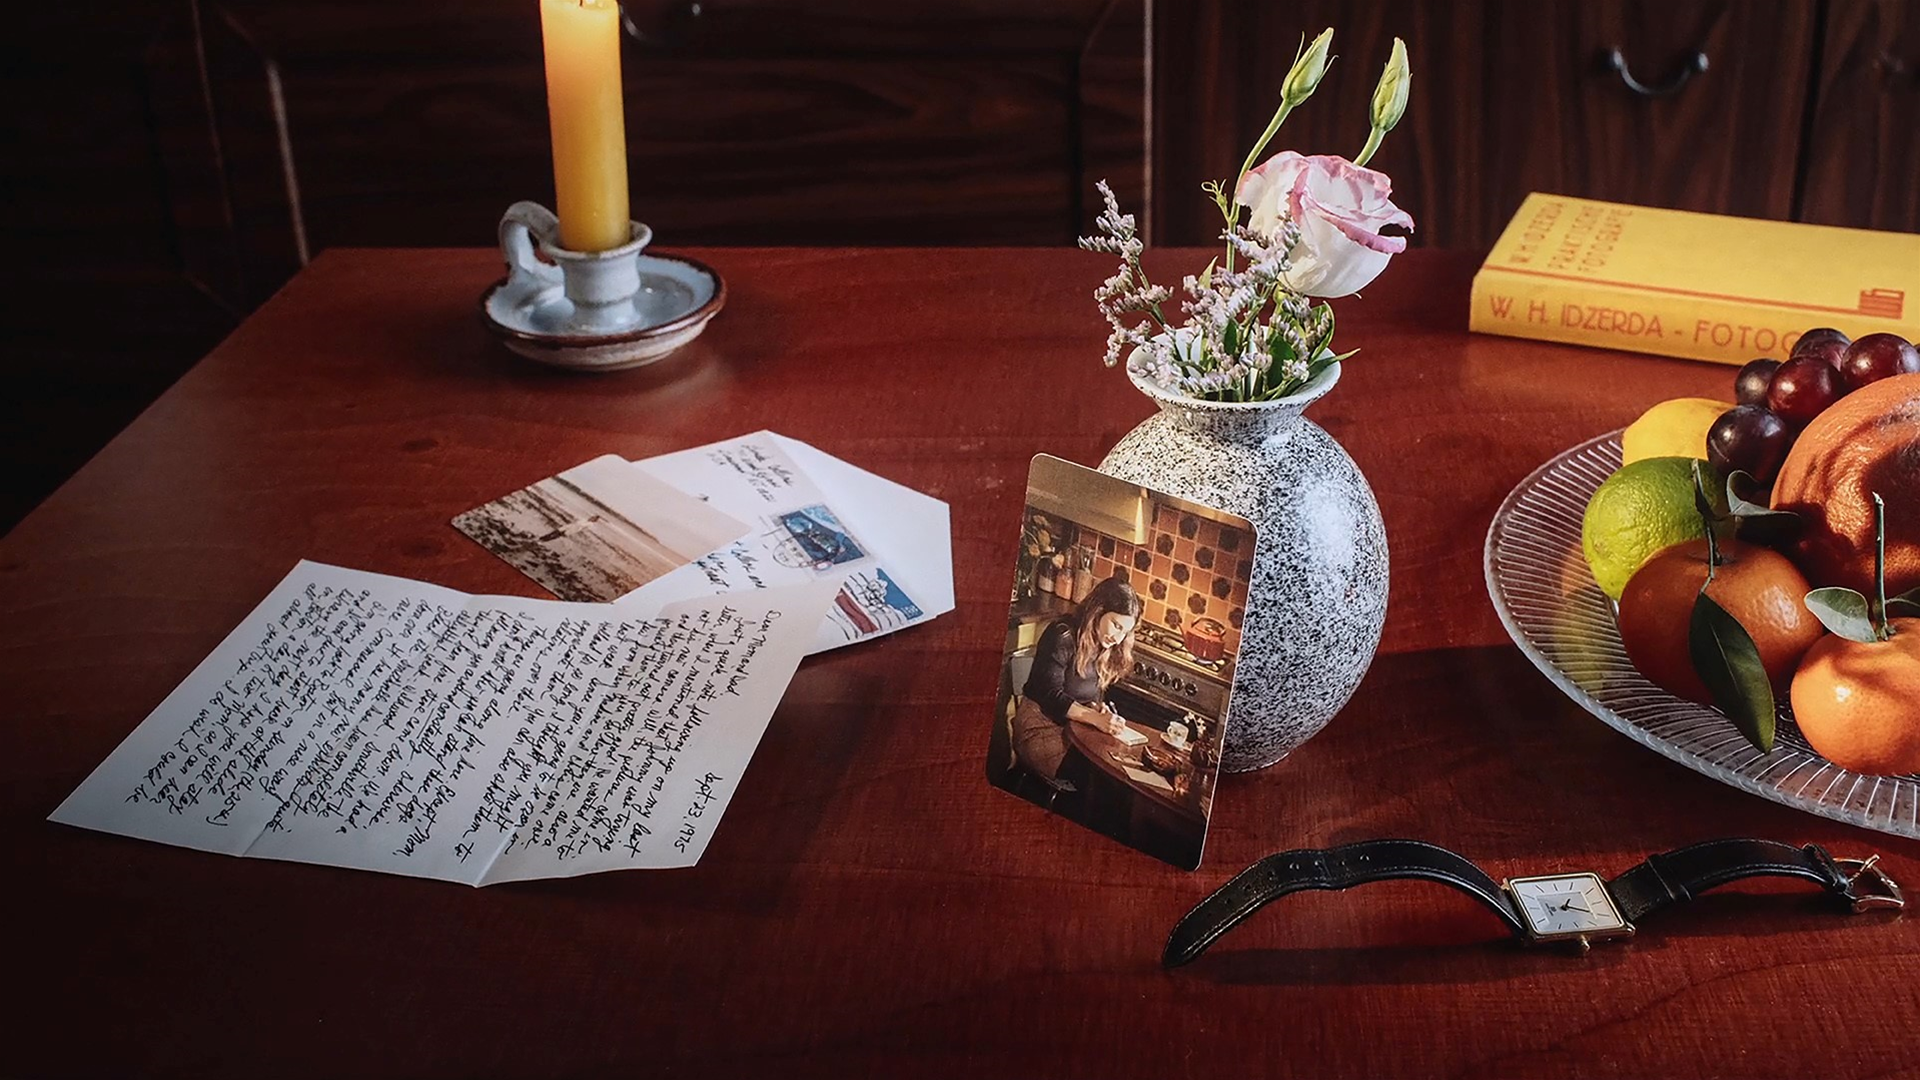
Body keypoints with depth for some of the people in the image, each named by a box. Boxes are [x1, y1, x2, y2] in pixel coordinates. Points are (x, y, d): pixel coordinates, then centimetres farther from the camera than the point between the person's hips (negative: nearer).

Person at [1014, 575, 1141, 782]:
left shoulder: (1108, 649, 9)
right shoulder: (1063, 636, -15)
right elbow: (1051, 695, -19)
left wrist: (1099, 708, -9)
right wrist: (1095, 718, -29)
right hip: (1042, 726, -7)